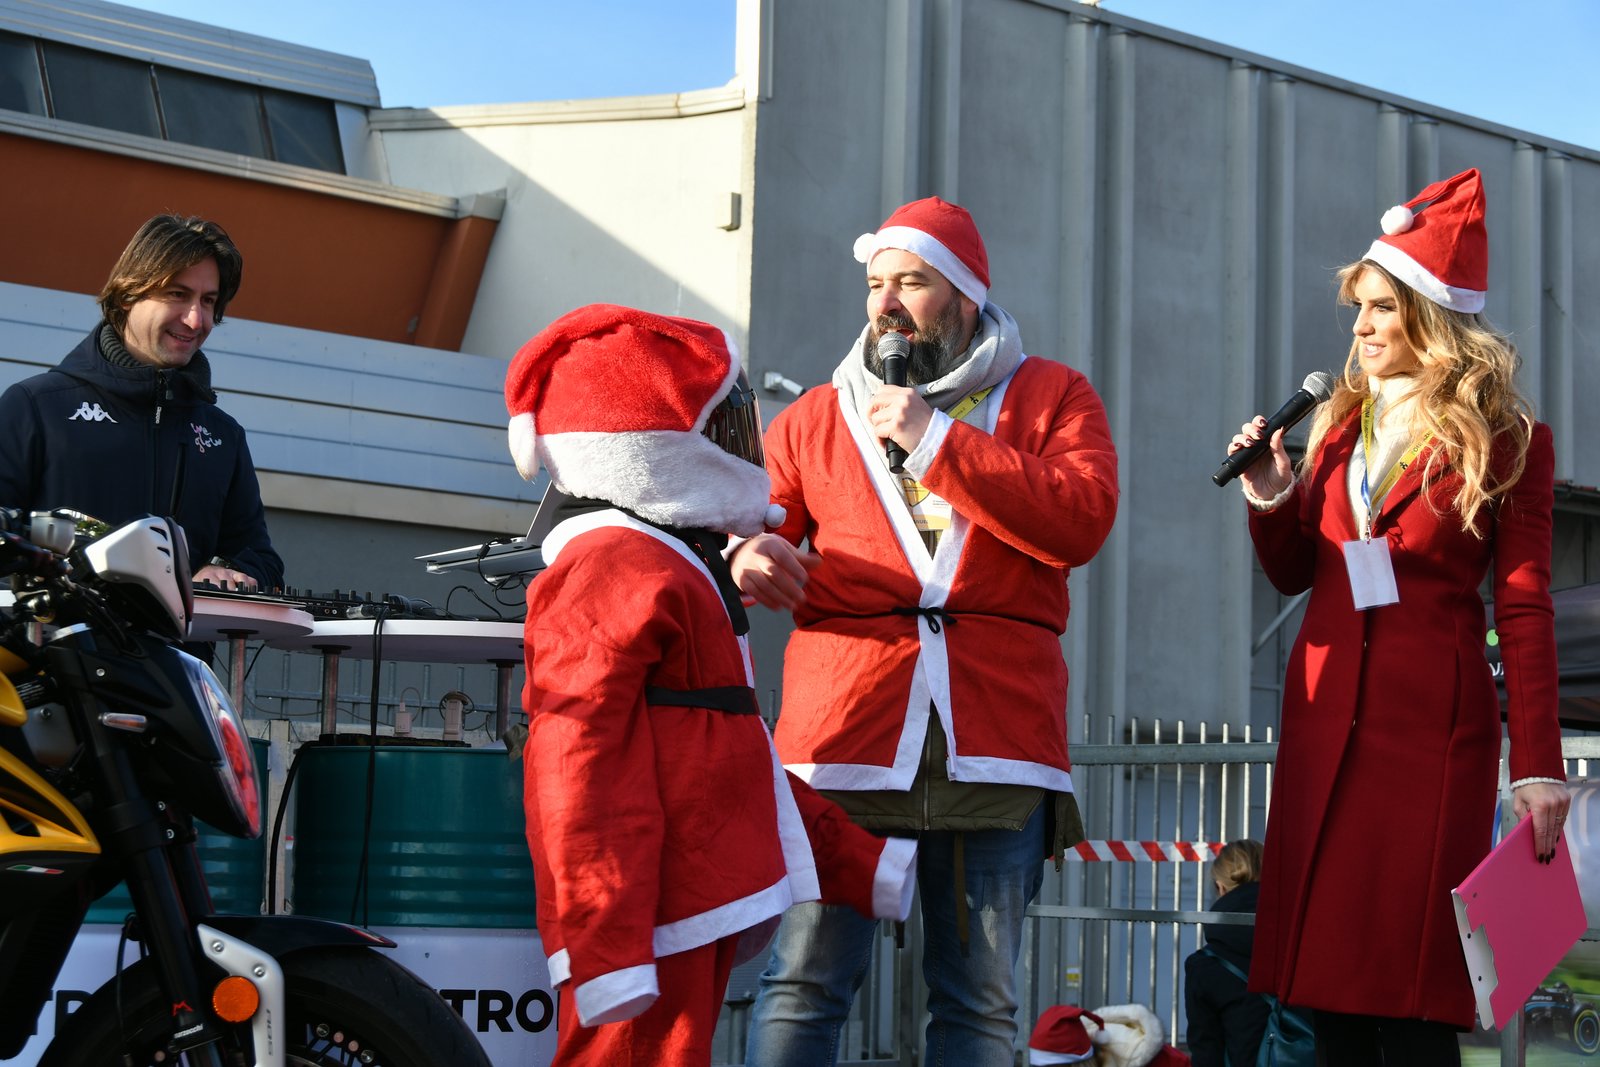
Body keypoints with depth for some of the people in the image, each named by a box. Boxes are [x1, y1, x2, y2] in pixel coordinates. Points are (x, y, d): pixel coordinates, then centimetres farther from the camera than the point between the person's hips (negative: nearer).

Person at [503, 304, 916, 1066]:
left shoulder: (677, 571, 22)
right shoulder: (613, 570, -12)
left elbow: (737, 762, 28)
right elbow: (581, 762, -20)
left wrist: (860, 863, 28)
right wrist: (604, 948, -25)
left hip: (700, 908, 11)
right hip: (652, 924, -11)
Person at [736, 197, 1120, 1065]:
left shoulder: (1050, 396, 13)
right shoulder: (818, 416, 17)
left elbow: (1080, 522, -4)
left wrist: (937, 438, -7)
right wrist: (741, 555, -11)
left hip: (992, 741, 0)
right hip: (843, 727, 0)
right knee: (802, 984, -6)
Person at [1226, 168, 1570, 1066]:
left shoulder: (1507, 442, 0)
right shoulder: (1343, 423, 15)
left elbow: (1526, 610, -4)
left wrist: (1538, 763, -10)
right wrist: (1270, 499, -1)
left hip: (1434, 720, -5)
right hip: (1326, 713, 5)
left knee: (1411, 994, -6)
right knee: (1332, 986, 4)